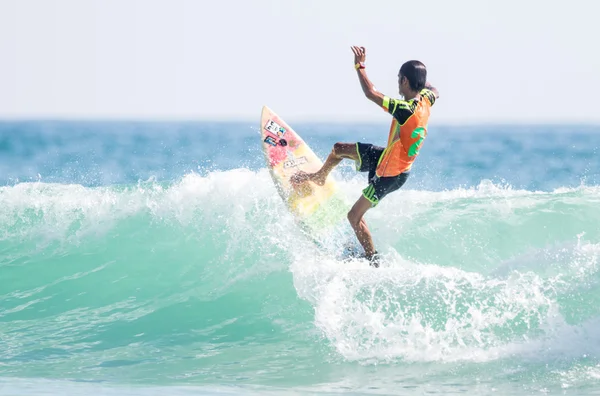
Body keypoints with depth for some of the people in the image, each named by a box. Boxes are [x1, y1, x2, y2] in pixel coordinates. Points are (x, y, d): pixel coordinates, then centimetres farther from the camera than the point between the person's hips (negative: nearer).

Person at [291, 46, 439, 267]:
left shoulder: (407, 110, -37)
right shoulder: (425, 98, -13)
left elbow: (371, 94, -35)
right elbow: (435, 91, 15)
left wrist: (359, 66, -24)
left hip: (390, 174, -9)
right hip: (387, 157, 9)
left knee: (354, 216, 2)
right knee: (340, 149, 19)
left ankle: (373, 261, 14)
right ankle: (319, 177, 48)